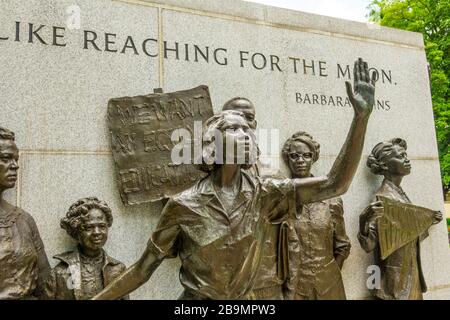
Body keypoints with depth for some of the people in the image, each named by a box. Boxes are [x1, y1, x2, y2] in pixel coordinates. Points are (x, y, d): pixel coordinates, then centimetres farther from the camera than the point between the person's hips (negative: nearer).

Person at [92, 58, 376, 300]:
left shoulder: (264, 194, -9)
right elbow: (142, 270, -6)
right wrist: (96, 298, -7)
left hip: (245, 298, 3)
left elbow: (335, 184, -16)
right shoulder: (184, 205, -15)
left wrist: (362, 116, -23)